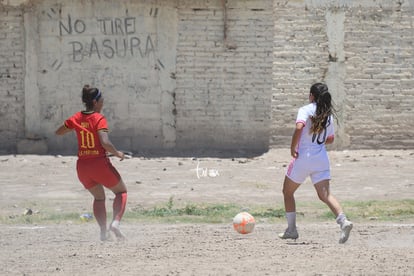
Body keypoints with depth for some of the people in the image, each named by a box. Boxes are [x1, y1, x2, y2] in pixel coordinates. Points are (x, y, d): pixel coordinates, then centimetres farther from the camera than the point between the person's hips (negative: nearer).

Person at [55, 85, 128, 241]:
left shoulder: (76, 118, 3)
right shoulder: (99, 119, -13)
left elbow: (58, 132, 17)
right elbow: (105, 142, -25)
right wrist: (117, 153, -10)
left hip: (82, 167, 5)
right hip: (100, 164, -5)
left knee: (99, 197, 26)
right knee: (121, 191, 17)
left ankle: (103, 231, 9)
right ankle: (116, 222, -6)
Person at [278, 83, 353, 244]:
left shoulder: (305, 110, -8)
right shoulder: (328, 115, 10)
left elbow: (299, 127, -26)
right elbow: (330, 139, 19)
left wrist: (293, 148, -16)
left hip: (303, 157, -4)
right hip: (321, 158, 4)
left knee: (287, 192, 15)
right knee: (325, 194, -3)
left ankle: (291, 229, 18)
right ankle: (343, 221, -27)